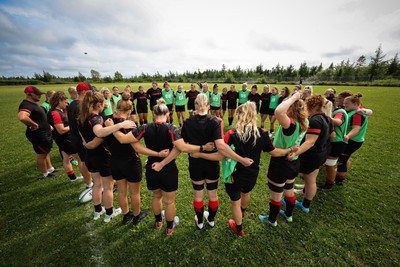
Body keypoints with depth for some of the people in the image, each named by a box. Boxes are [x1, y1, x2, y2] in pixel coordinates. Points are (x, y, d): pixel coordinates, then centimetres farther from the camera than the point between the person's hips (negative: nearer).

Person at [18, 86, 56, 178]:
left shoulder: (33, 104, 9)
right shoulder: (26, 105, -24)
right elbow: (22, 117, -44)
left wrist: (48, 126, 15)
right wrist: (34, 124, -29)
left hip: (44, 133, 10)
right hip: (38, 135, -10)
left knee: (46, 152, 22)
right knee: (41, 154, 7)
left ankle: (50, 168, 38)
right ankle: (45, 173, 23)